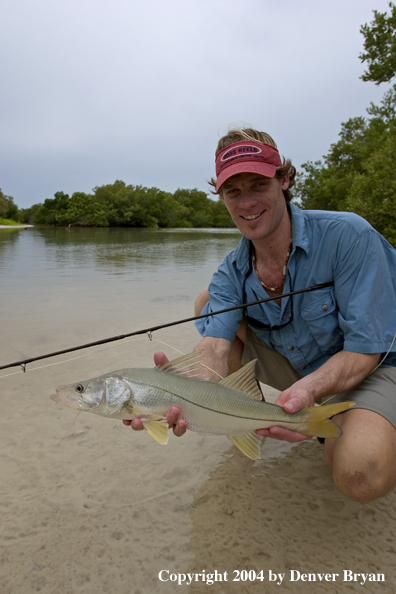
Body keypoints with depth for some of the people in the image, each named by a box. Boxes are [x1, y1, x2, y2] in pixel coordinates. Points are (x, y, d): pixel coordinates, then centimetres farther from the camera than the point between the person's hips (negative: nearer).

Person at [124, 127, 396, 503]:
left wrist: (308, 389, -41)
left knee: (360, 476, -35)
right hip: (292, 371, 5)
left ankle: (340, 433, 2)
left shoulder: (347, 235, -23)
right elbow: (214, 347, -23)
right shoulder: (231, 273, -8)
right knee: (209, 301, -6)